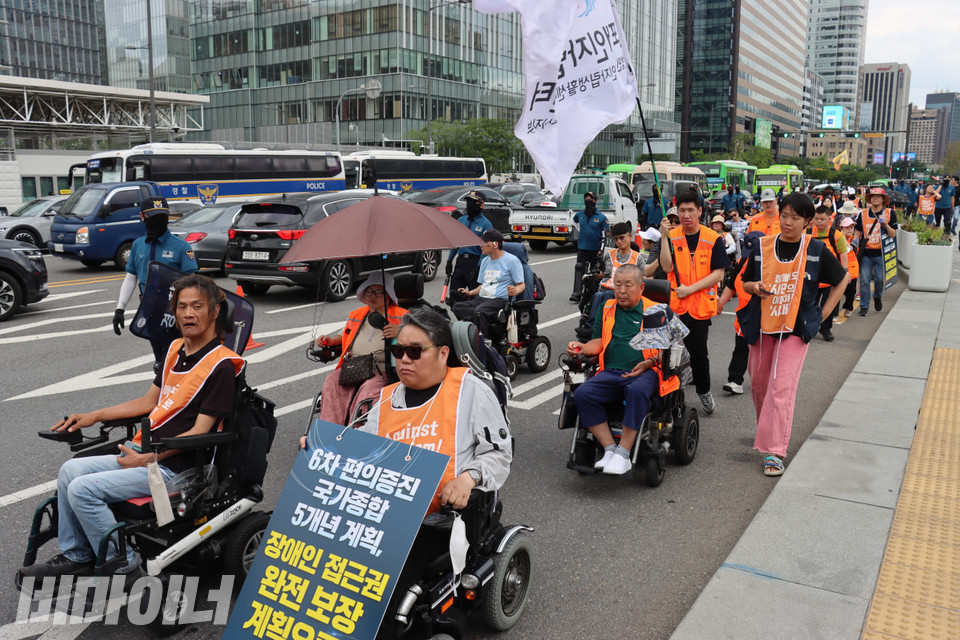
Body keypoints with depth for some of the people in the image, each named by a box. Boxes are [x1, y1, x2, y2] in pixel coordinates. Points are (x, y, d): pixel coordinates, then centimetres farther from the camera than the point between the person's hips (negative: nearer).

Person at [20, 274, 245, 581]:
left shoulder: (221, 365, -16)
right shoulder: (176, 349, 11)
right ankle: (74, 558, 18)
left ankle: (123, 566, -2)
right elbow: (150, 401, 19)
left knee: (82, 489, -16)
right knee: (70, 470, 4)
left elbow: (199, 432, -18)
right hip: (144, 451, 9)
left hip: (173, 466, -9)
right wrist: (92, 417, 15)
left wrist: (148, 459, -20)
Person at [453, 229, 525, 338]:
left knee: (479, 311, -37)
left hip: (501, 300, -7)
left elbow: (521, 285, -2)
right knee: (457, 307, -20)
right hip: (482, 298, 7)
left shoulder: (512, 260, -2)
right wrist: (470, 293, 8)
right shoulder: (485, 261, 21)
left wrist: (515, 291, -24)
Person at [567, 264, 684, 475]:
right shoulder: (608, 309, 20)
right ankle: (609, 449, -21)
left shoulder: (656, 312, 8)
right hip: (611, 371, 4)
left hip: (646, 371, -4)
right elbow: (599, 342, 19)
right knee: (582, 394, -24)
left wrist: (650, 362, -13)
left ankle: (623, 454, -31)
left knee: (637, 391, -39)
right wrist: (583, 348, -3)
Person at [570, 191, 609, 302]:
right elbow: (574, 221, 34)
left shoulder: (601, 217, -3)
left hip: (596, 249, -2)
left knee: (595, 272, 6)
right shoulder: (580, 214, 7)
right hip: (582, 248, 2)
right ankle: (576, 293, -13)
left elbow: (606, 234, -3)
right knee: (579, 270, -10)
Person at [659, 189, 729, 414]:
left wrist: (691, 288, -14)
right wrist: (664, 237, -18)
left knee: (699, 354, 7)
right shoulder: (671, 237, 2)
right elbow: (667, 267, -11)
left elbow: (718, 273, -5)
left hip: (701, 306, -1)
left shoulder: (712, 239, -1)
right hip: (673, 304, 1)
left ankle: (704, 390, 31)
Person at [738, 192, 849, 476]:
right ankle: (768, 429, 38)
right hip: (761, 326, 3)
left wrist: (823, 313, 3)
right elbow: (745, 282, 11)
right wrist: (754, 287, -12)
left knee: (781, 387, -12)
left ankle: (774, 451, -8)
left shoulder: (816, 251, -4)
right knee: (759, 383, 12)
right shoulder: (762, 247, 1)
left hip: (795, 328, -3)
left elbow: (841, 280, 10)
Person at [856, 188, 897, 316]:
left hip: (881, 253, -1)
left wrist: (886, 225, -17)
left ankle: (878, 297, 32)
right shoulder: (863, 214, 7)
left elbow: (893, 234, -1)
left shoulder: (890, 213, 3)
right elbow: (858, 232, 15)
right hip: (866, 253, 1)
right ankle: (864, 306, 7)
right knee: (864, 280, -2)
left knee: (880, 279, 2)